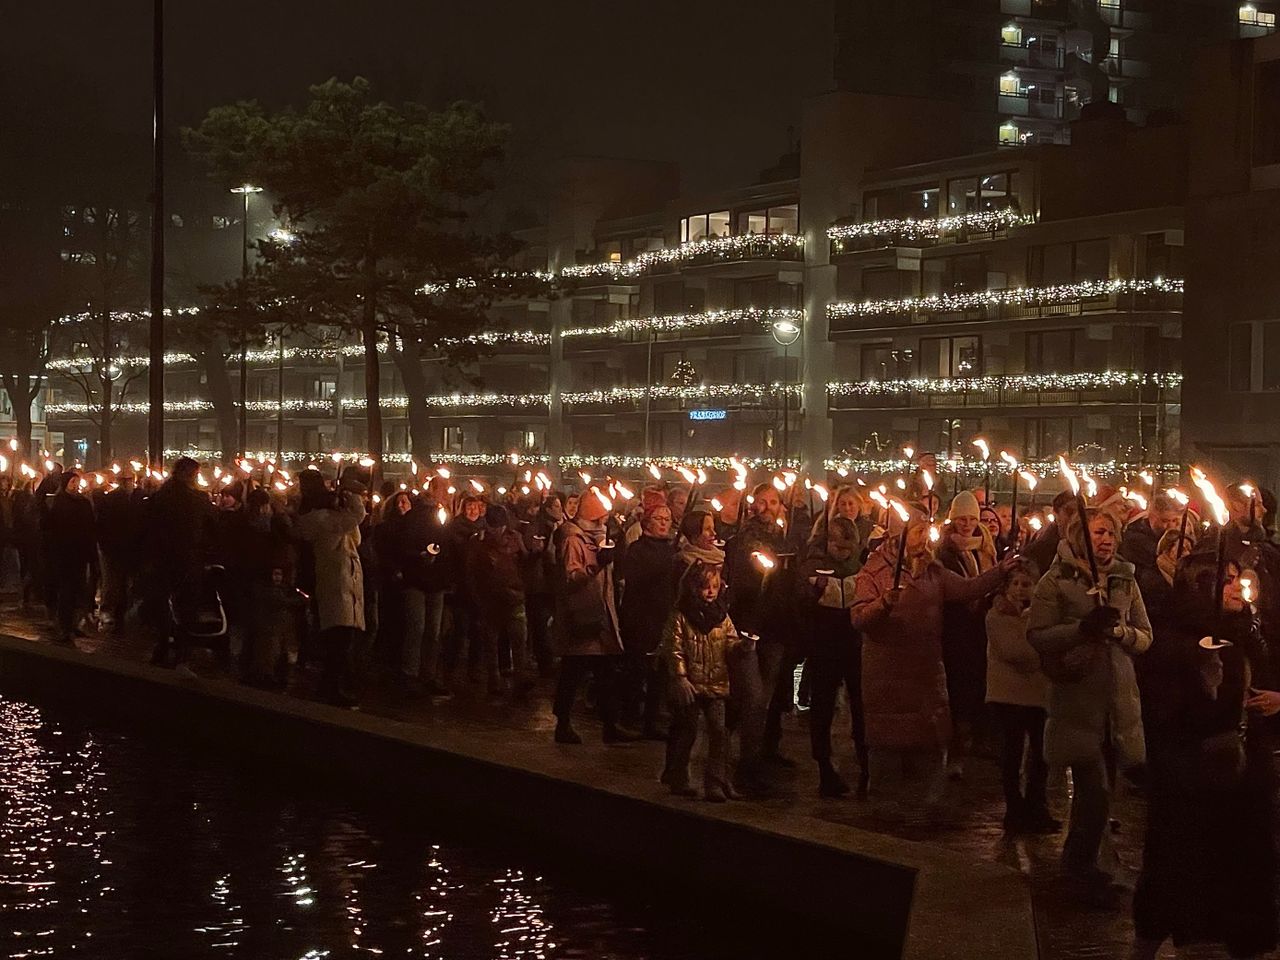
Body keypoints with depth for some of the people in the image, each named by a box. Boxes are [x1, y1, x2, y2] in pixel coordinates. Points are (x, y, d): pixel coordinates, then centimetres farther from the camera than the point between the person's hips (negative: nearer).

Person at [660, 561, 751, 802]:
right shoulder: (681, 617, -6)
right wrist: (681, 678, -14)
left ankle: (716, 782, 1)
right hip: (690, 683, -3)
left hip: (716, 684, 3)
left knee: (719, 731, -4)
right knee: (686, 732, 6)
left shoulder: (722, 616, 7)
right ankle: (677, 779, 21)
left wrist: (740, 644, -16)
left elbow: (730, 642, 7)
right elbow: (674, 649, -9)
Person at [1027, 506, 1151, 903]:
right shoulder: (1057, 581, -2)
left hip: (1119, 697, 4)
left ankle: (1079, 862, 29)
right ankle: (1083, 868, 11)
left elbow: (1145, 638, 10)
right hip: (1076, 696, -4)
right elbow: (1037, 636, -7)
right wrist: (1083, 628, -19)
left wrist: (1119, 631, -10)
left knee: (1092, 791, 10)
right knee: (1096, 793, -9)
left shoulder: (1125, 581, 10)